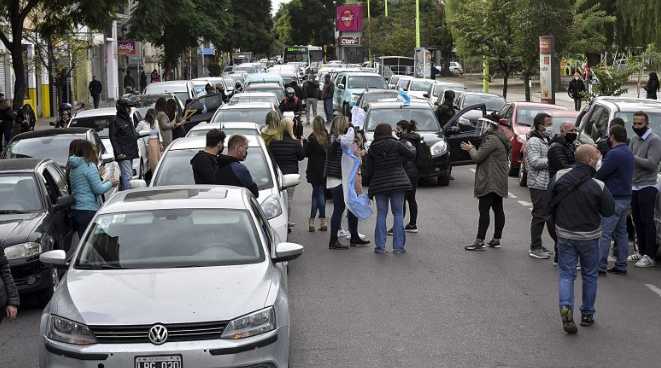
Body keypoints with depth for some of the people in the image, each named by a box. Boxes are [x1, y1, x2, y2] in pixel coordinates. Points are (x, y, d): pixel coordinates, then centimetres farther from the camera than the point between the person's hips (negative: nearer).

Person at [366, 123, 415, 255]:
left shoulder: (372, 149, 2)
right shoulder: (396, 144, -5)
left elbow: (369, 170, 3)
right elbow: (411, 154, 3)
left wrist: (369, 184, 14)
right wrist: (409, 146, 24)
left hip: (379, 185, 2)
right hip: (397, 184, -2)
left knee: (381, 214, 8)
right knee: (398, 213, 5)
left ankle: (380, 246, 6)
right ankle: (398, 246, 2)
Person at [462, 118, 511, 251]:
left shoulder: (492, 140, -16)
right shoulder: (499, 140, 16)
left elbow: (478, 157, -17)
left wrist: (471, 149, 2)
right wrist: (473, 149, 16)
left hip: (490, 182, -11)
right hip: (499, 182, 11)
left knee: (484, 210, -11)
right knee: (498, 209, 11)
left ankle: (480, 241, -13)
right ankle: (497, 239, 17)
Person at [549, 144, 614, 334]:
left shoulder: (560, 176, -9)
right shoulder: (598, 186, -20)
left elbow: (550, 202, 3)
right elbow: (609, 211, -9)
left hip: (564, 234, 2)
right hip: (588, 236, -2)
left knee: (566, 274, 9)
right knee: (589, 275, 16)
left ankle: (565, 308, -12)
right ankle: (587, 314, 24)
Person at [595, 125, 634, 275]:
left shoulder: (614, 154, -19)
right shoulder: (628, 152, 14)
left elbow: (600, 174, -16)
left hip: (614, 199, -10)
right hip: (626, 197, 10)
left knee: (604, 233, -8)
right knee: (621, 232, 14)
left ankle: (600, 266, -9)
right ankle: (621, 265, 17)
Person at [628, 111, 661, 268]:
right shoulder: (634, 139, 14)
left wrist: (632, 157, -23)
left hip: (647, 186, -7)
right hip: (633, 186, 7)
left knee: (647, 222, -6)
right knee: (637, 221, 12)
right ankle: (642, 252, 22)